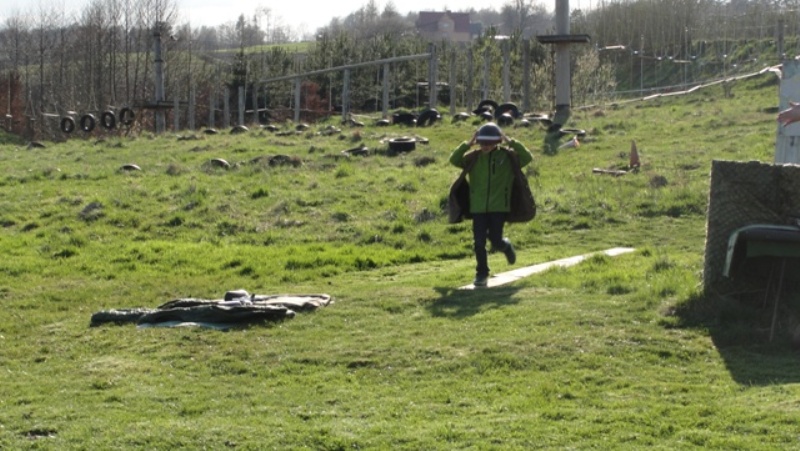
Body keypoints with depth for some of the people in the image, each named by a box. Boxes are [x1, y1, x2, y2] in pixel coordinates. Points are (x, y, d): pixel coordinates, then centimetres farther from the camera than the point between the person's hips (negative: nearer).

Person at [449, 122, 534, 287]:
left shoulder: (507, 156, -3)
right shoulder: (474, 157, 1)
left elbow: (528, 157, -12)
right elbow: (454, 160, -9)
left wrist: (511, 142, -17)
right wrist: (468, 144, -17)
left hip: (499, 207, -2)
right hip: (478, 207, 2)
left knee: (495, 240, -1)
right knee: (479, 242, 0)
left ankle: (506, 246, 35)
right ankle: (481, 273, 15)